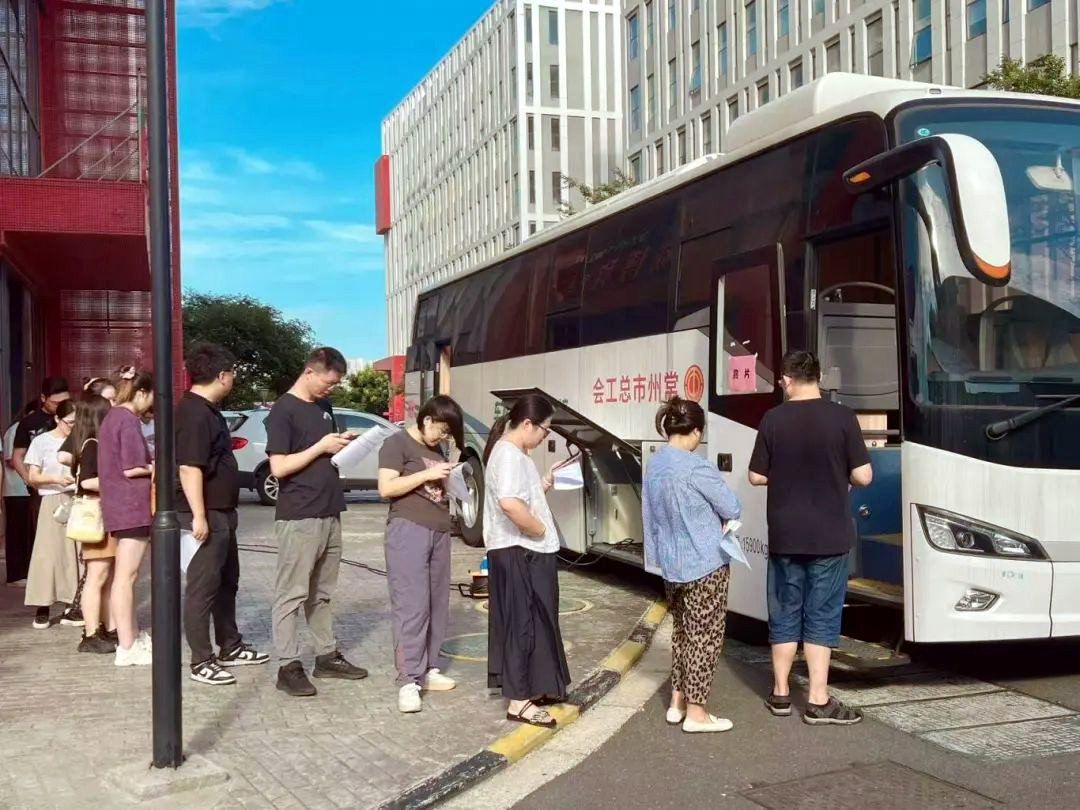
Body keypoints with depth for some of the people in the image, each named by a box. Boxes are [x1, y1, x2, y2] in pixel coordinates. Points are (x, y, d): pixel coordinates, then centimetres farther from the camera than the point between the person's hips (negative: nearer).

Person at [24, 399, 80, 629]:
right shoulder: (42, 442, 2)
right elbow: (33, 477, 0)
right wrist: (56, 479, -16)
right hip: (54, 502, -2)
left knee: (74, 553, 0)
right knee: (48, 553, -4)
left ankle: (70, 607, 6)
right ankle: (42, 608, 3)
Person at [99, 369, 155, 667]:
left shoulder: (113, 416, 14)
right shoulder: (129, 420, -15)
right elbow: (131, 469, -20)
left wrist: (150, 462, 6)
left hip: (120, 506, 10)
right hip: (132, 505, -10)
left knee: (125, 575, 16)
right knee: (126, 576, -7)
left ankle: (132, 636, 26)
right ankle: (127, 648, -4)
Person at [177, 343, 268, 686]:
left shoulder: (208, 409, 14)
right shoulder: (194, 412, -19)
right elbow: (189, 467, -26)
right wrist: (198, 516, -28)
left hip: (223, 513, 11)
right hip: (206, 515, -11)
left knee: (227, 582, 19)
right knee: (203, 587, -3)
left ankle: (230, 647, 31)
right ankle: (201, 662, 4)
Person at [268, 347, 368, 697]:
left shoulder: (324, 407, 14)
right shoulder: (283, 411, -10)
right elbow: (279, 467, -16)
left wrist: (342, 445, 5)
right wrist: (321, 447, -16)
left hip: (329, 514, 8)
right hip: (298, 517, -8)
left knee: (321, 592, 15)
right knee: (292, 594, -2)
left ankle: (327, 656, 22)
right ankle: (288, 666, 2)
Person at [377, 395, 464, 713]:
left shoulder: (436, 450, 19)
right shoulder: (397, 443, -3)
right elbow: (386, 487, -13)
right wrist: (427, 474, -14)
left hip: (440, 532, 8)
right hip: (409, 530, -8)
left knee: (437, 605, 8)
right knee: (411, 606, -10)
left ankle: (430, 669, 18)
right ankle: (408, 681, -8)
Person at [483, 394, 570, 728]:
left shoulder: (513, 452, 15)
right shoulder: (509, 454, -19)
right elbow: (509, 503, -34)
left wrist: (542, 486, 8)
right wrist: (541, 530, -22)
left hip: (522, 552, 11)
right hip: (520, 553, -11)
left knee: (531, 622, 18)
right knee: (524, 623, -5)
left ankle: (529, 688, 29)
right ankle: (519, 701, 1)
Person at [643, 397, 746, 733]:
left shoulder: (654, 465, 2)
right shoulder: (696, 467, -22)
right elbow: (732, 509, -13)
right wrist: (719, 522, 7)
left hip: (671, 564, 8)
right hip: (705, 564, -8)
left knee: (682, 631, 19)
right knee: (705, 636, 2)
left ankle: (677, 702, 25)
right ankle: (696, 713, 8)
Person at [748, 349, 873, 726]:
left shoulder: (773, 419, -5)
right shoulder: (841, 417, -9)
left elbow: (757, 476, 0)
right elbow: (863, 476, -8)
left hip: (784, 536, 2)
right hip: (829, 536, -1)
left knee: (784, 614, 13)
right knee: (821, 616, 5)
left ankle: (780, 693, 21)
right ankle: (818, 701, 8)